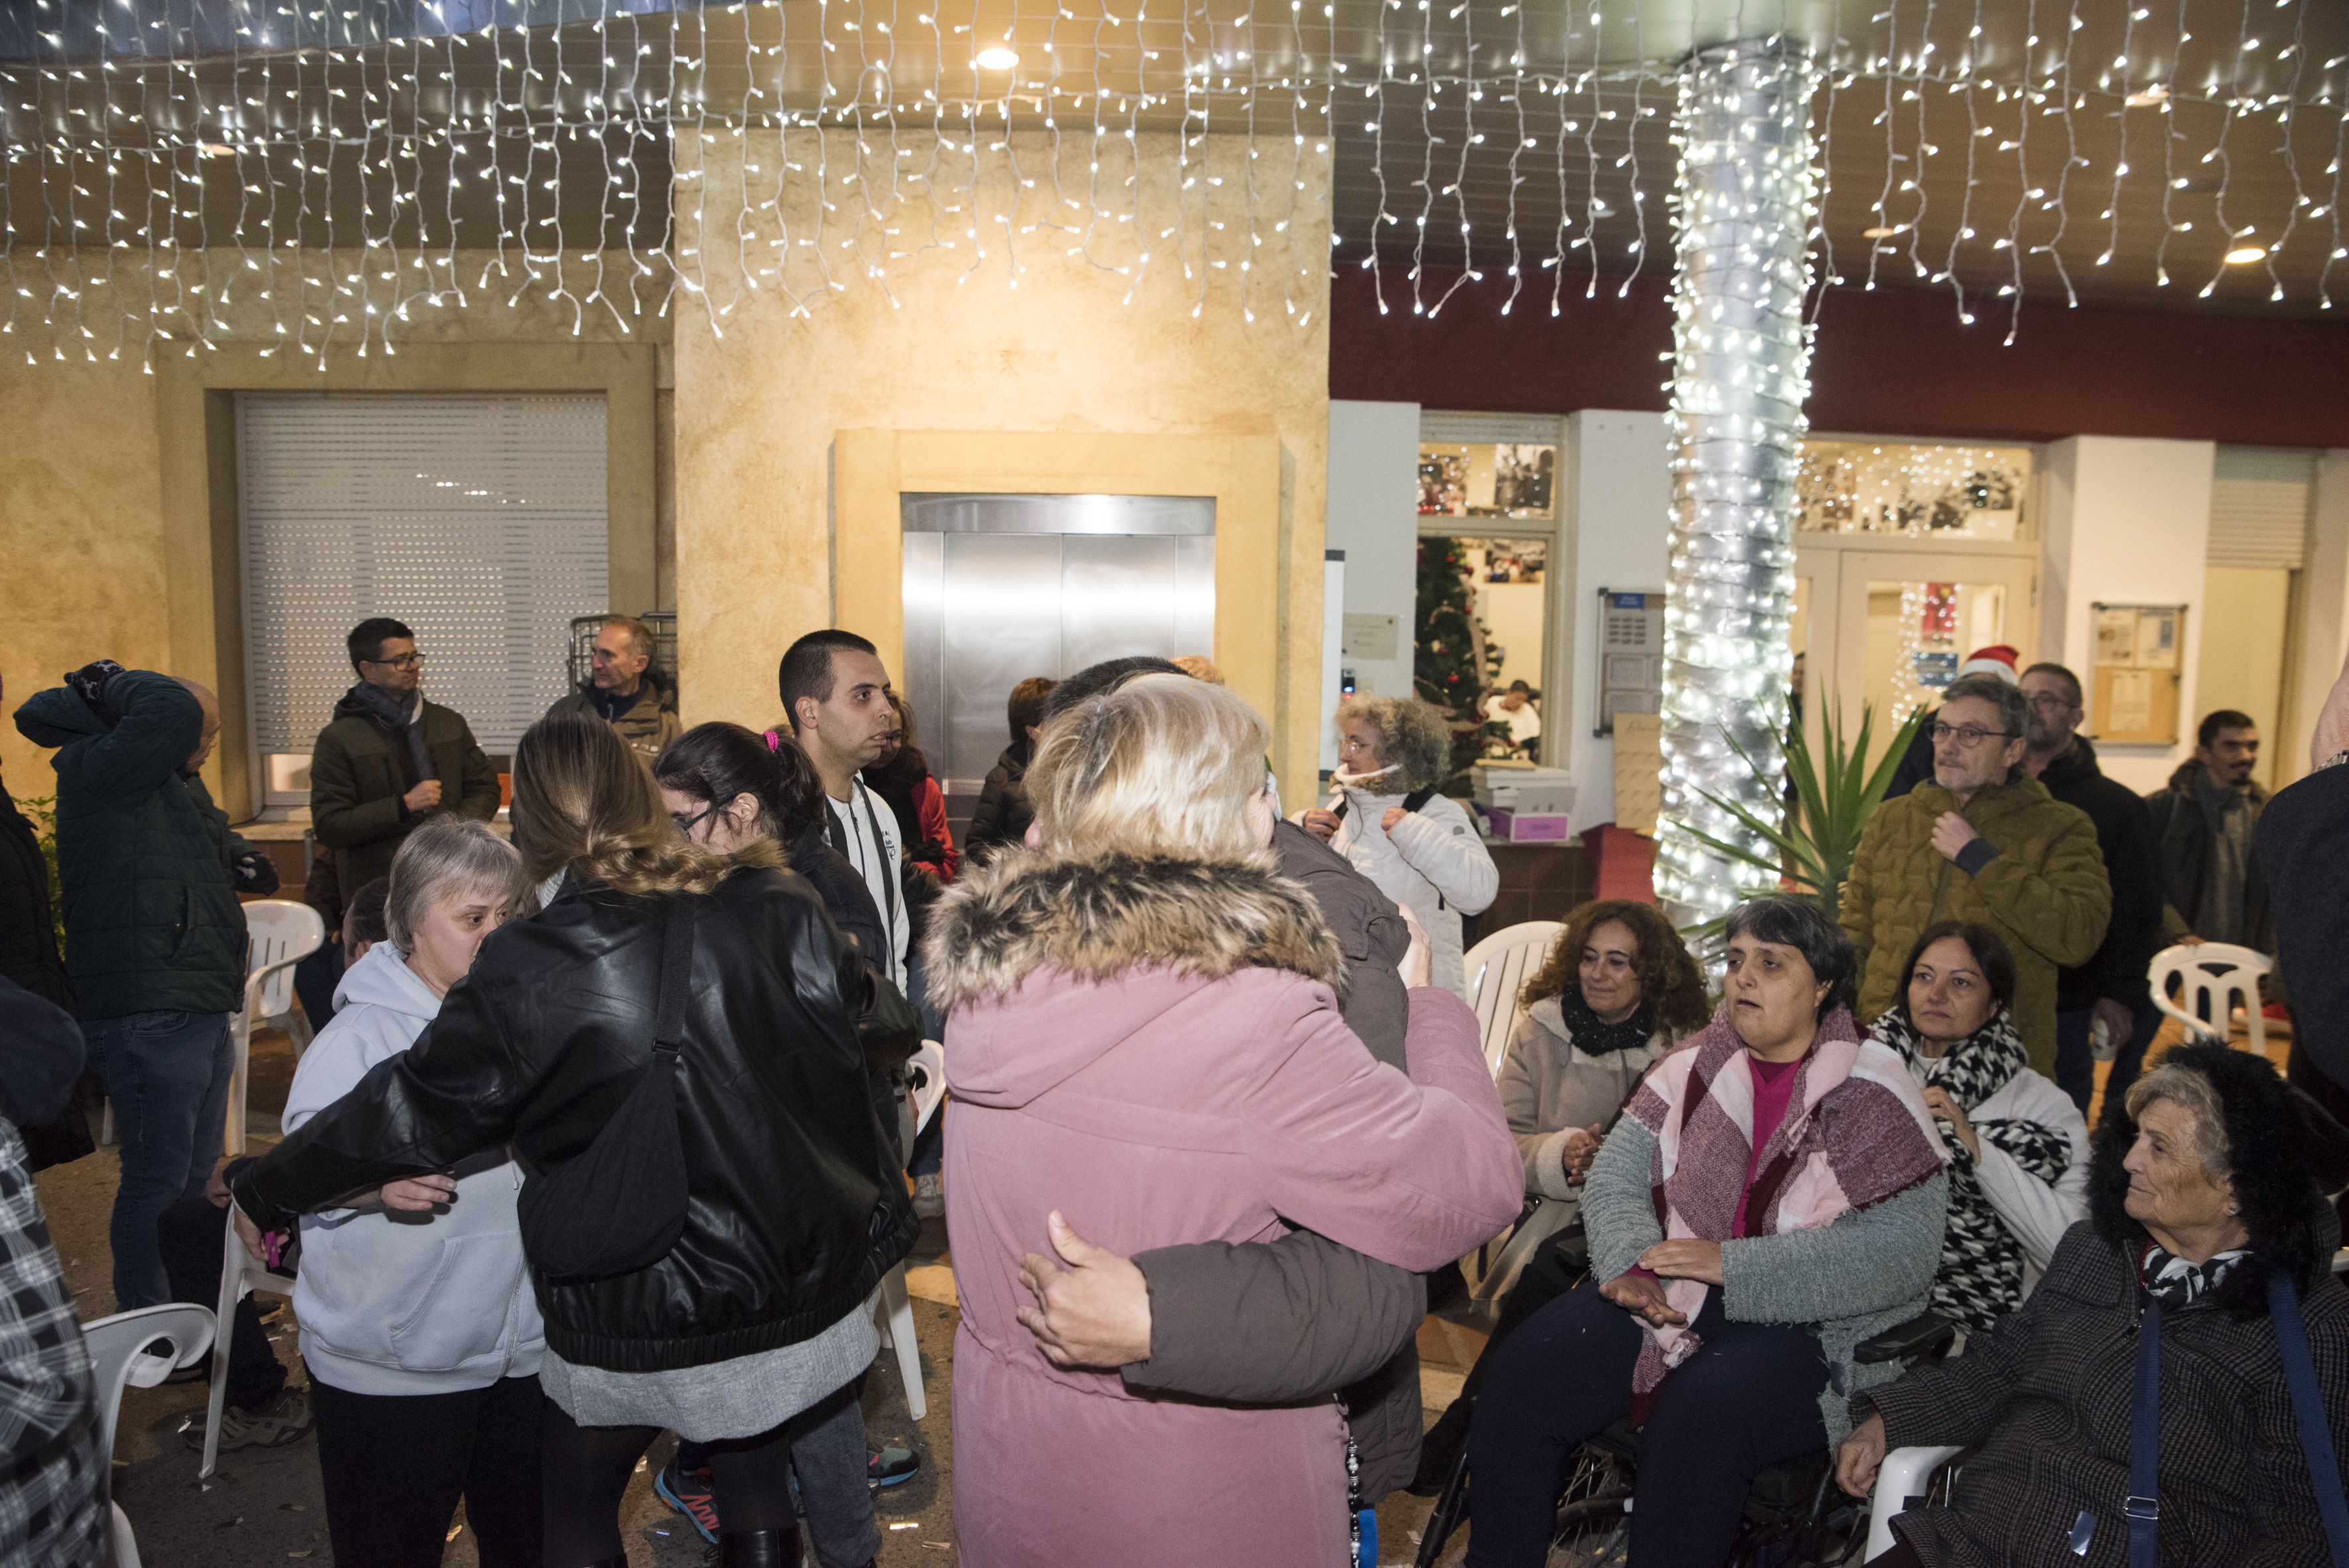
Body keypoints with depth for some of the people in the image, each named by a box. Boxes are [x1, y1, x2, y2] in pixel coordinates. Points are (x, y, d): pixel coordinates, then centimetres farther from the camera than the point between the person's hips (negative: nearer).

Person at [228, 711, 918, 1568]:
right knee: (757, 1488, 25)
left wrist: (262, 1188, 8)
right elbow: (855, 1004, 9)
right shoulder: (780, 909, -9)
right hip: (807, 1301, 3)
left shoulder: (529, 972, -19)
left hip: (636, 1333, -3)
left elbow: (410, 1112, -8)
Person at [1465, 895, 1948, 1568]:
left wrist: (1733, 1265, -20)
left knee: (1698, 1413, -34)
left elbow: (1905, 1250, -14)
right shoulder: (1697, 1065, 9)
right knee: (1525, 1370, -17)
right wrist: (1632, 1265, -17)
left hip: (1808, 1323, -4)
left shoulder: (1873, 1094, -4)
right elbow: (1614, 1176, 5)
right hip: (1668, 1296, 4)